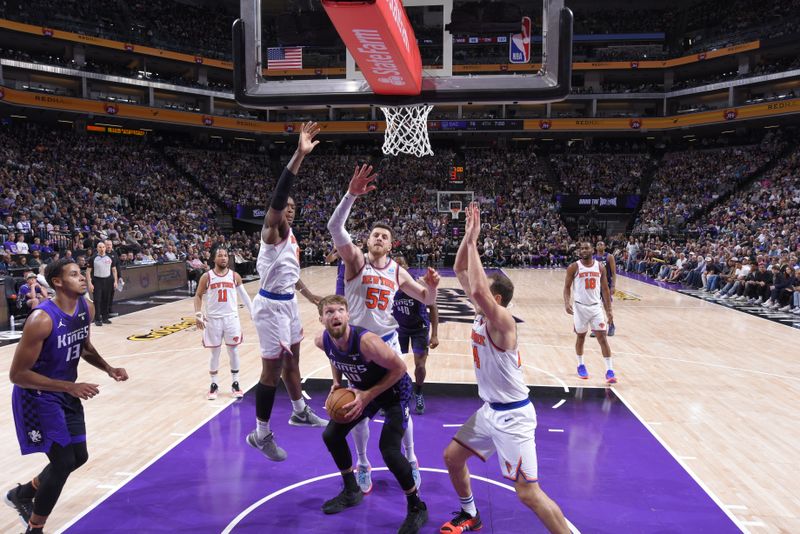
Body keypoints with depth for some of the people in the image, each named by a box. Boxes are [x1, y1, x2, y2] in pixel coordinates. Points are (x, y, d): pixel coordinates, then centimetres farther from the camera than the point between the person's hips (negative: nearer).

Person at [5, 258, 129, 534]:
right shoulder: (41, 319, -29)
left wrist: (108, 369, -3)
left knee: (78, 456, 16)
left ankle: (22, 494, 41)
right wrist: (70, 386, -30)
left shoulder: (87, 308, -6)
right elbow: (17, 374, -25)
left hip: (66, 393, 8)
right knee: (64, 461, -8)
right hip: (37, 396, -8)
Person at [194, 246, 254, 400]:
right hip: (213, 319, -1)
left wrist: (252, 312, 6)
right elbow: (198, 296, 4)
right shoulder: (206, 277, -3)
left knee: (233, 352, 6)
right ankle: (214, 385, 20)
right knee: (215, 353, 7)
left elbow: (244, 295, 9)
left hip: (231, 318, 1)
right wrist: (198, 314, -8)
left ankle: (235, 384, 18)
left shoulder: (234, 276, 1)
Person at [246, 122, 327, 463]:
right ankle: (261, 435, 14)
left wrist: (311, 297, 27)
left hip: (288, 303, 9)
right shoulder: (272, 231, -16)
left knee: (292, 360, 22)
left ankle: (300, 413, 41)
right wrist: (299, 155, -43)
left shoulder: (291, 236, 11)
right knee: (273, 369, -1)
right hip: (271, 305, -9)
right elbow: (277, 197, -35)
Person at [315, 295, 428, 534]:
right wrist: (337, 383, -7)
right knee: (331, 435, 8)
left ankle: (417, 508, 6)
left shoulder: (366, 341, -39)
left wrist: (368, 396, -27)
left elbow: (399, 368, -27)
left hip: (395, 390, -7)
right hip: (363, 389, 7)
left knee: (389, 450, -19)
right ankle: (352, 492, 30)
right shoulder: (322, 341, -18)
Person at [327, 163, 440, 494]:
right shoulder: (355, 260, -10)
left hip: (387, 342, 3)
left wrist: (432, 286, -15)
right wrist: (351, 194, -42)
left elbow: (427, 300, 9)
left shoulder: (397, 271, 2)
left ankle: (410, 460, 29)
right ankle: (363, 467, 28)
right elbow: (334, 227, -28)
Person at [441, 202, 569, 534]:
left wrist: (473, 241, -34)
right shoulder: (481, 313, 0)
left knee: (528, 492, -6)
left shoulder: (502, 321, -23)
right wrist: (468, 236, -9)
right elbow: (460, 271, 3)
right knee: (452, 457, 18)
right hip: (489, 409, 9)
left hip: (512, 415, -9)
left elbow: (478, 289, -43)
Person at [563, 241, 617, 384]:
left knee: (602, 337, -5)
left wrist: (609, 310, 5)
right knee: (581, 336, 11)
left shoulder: (600, 267, 3)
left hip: (596, 306, 2)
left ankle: (609, 371, -4)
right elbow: (567, 287, -2)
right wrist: (567, 303, -19)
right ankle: (581, 365, 30)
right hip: (580, 307, -1)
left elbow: (605, 289, 8)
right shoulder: (574, 267, -5)